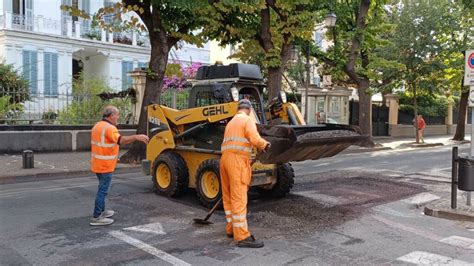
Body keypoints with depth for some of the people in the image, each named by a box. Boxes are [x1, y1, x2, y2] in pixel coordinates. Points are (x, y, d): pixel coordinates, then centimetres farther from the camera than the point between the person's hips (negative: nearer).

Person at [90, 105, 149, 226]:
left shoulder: (98, 126, 12)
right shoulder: (109, 128, -20)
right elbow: (120, 140, -37)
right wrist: (136, 137, -42)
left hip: (98, 164, 10)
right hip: (105, 166, -10)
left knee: (102, 188, 22)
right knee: (103, 190, -3)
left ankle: (101, 211, 33)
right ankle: (96, 217, 2)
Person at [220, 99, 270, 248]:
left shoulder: (230, 123, 24)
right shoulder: (248, 120, -2)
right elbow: (255, 139, -18)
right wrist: (265, 145, 2)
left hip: (225, 158, 8)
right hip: (238, 160, -8)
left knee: (228, 196, 15)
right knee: (239, 198, -11)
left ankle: (231, 229, 25)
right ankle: (242, 237, -11)